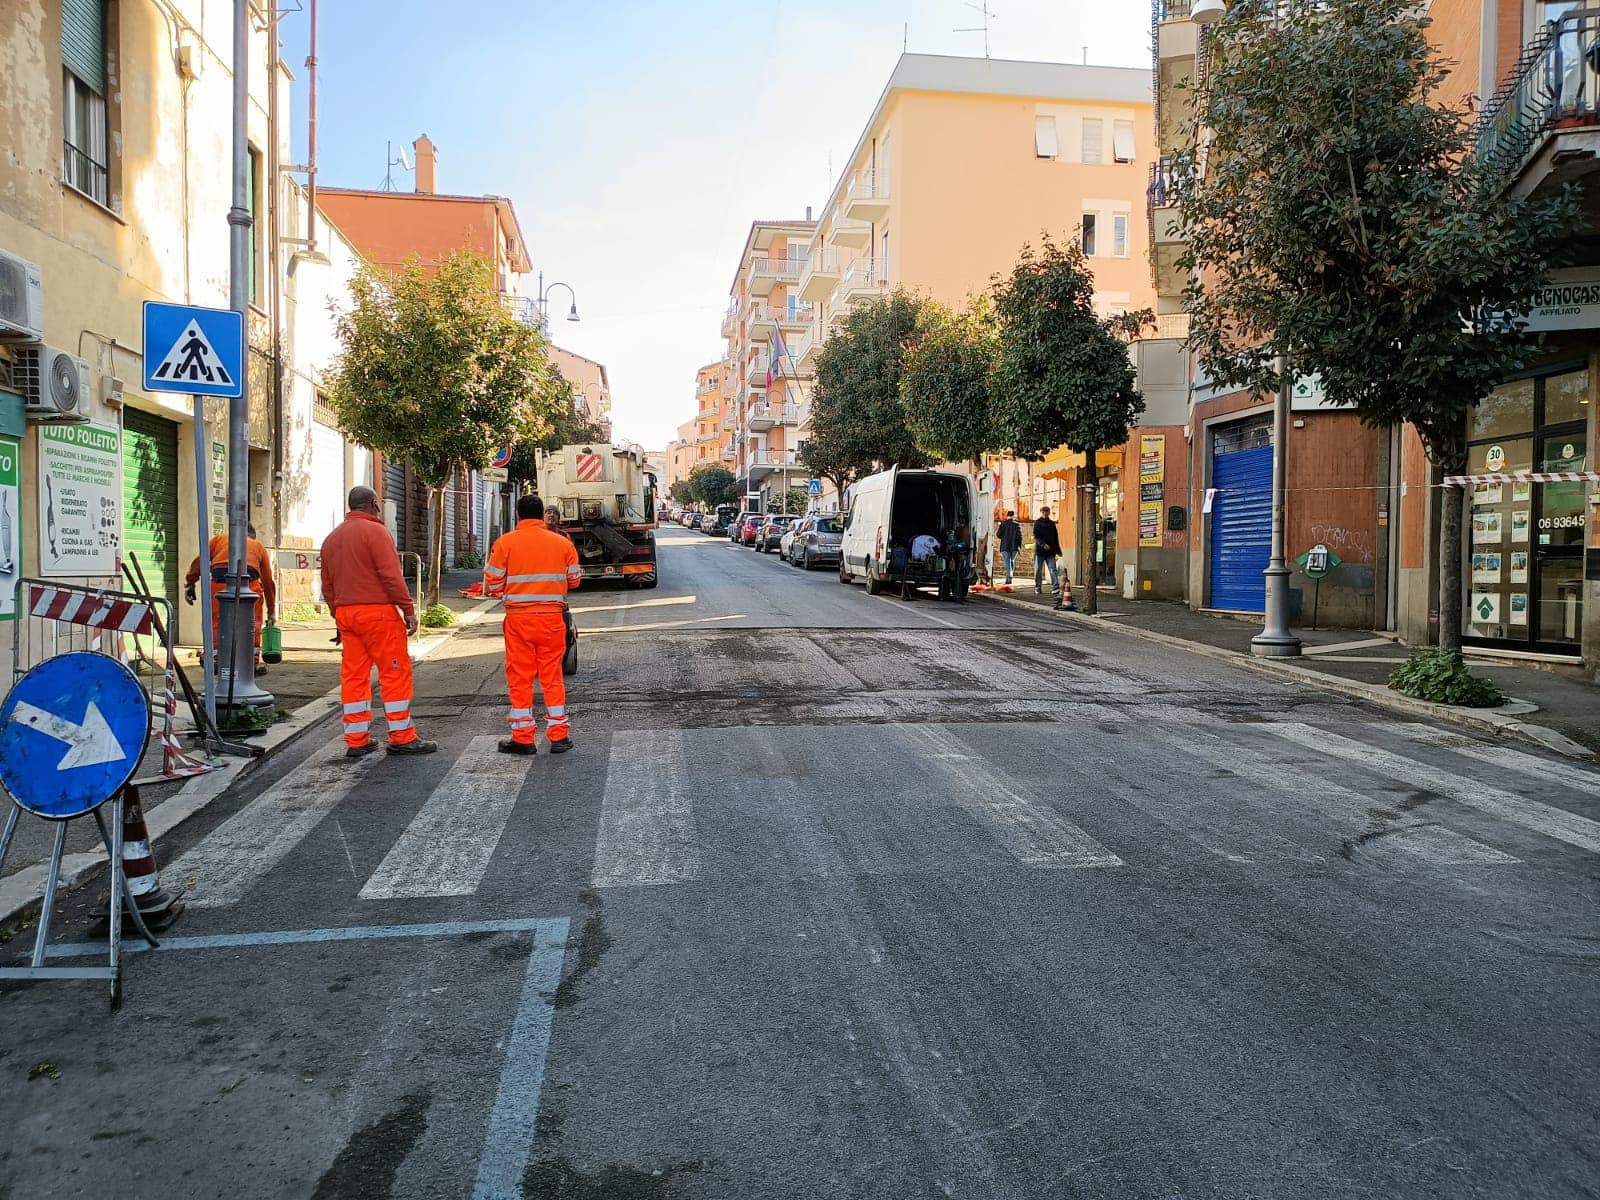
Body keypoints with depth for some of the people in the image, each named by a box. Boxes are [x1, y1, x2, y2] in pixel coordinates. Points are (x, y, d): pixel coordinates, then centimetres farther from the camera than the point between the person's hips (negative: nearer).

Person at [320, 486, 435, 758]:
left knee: (353, 675, 9)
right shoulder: (374, 531, -7)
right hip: (377, 612, -8)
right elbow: (391, 575, -16)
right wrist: (409, 609, -12)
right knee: (395, 674, -2)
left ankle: (356, 741, 11)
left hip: (345, 612, 8)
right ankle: (402, 738, 0)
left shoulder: (331, 538, 17)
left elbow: (327, 586, 19)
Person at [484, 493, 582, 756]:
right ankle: (559, 736, 11)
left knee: (519, 677, 6)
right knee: (552, 675, 9)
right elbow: (574, 579, 7)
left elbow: (493, 584, -5)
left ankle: (523, 738, 9)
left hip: (518, 618, -2)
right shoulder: (562, 542, 2)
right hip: (552, 618, 2)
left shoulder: (505, 543, -4)